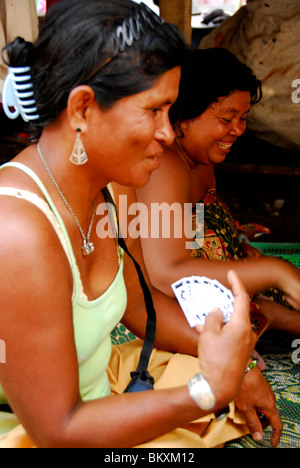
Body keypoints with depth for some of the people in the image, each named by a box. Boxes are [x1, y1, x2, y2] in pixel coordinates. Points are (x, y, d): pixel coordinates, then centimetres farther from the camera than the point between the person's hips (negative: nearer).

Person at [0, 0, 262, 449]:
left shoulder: (89, 191, -5)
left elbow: (136, 301, 6)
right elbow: (57, 430, -26)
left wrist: (233, 367, 0)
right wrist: (211, 390, -26)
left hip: (95, 386, 7)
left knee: (242, 405, 9)